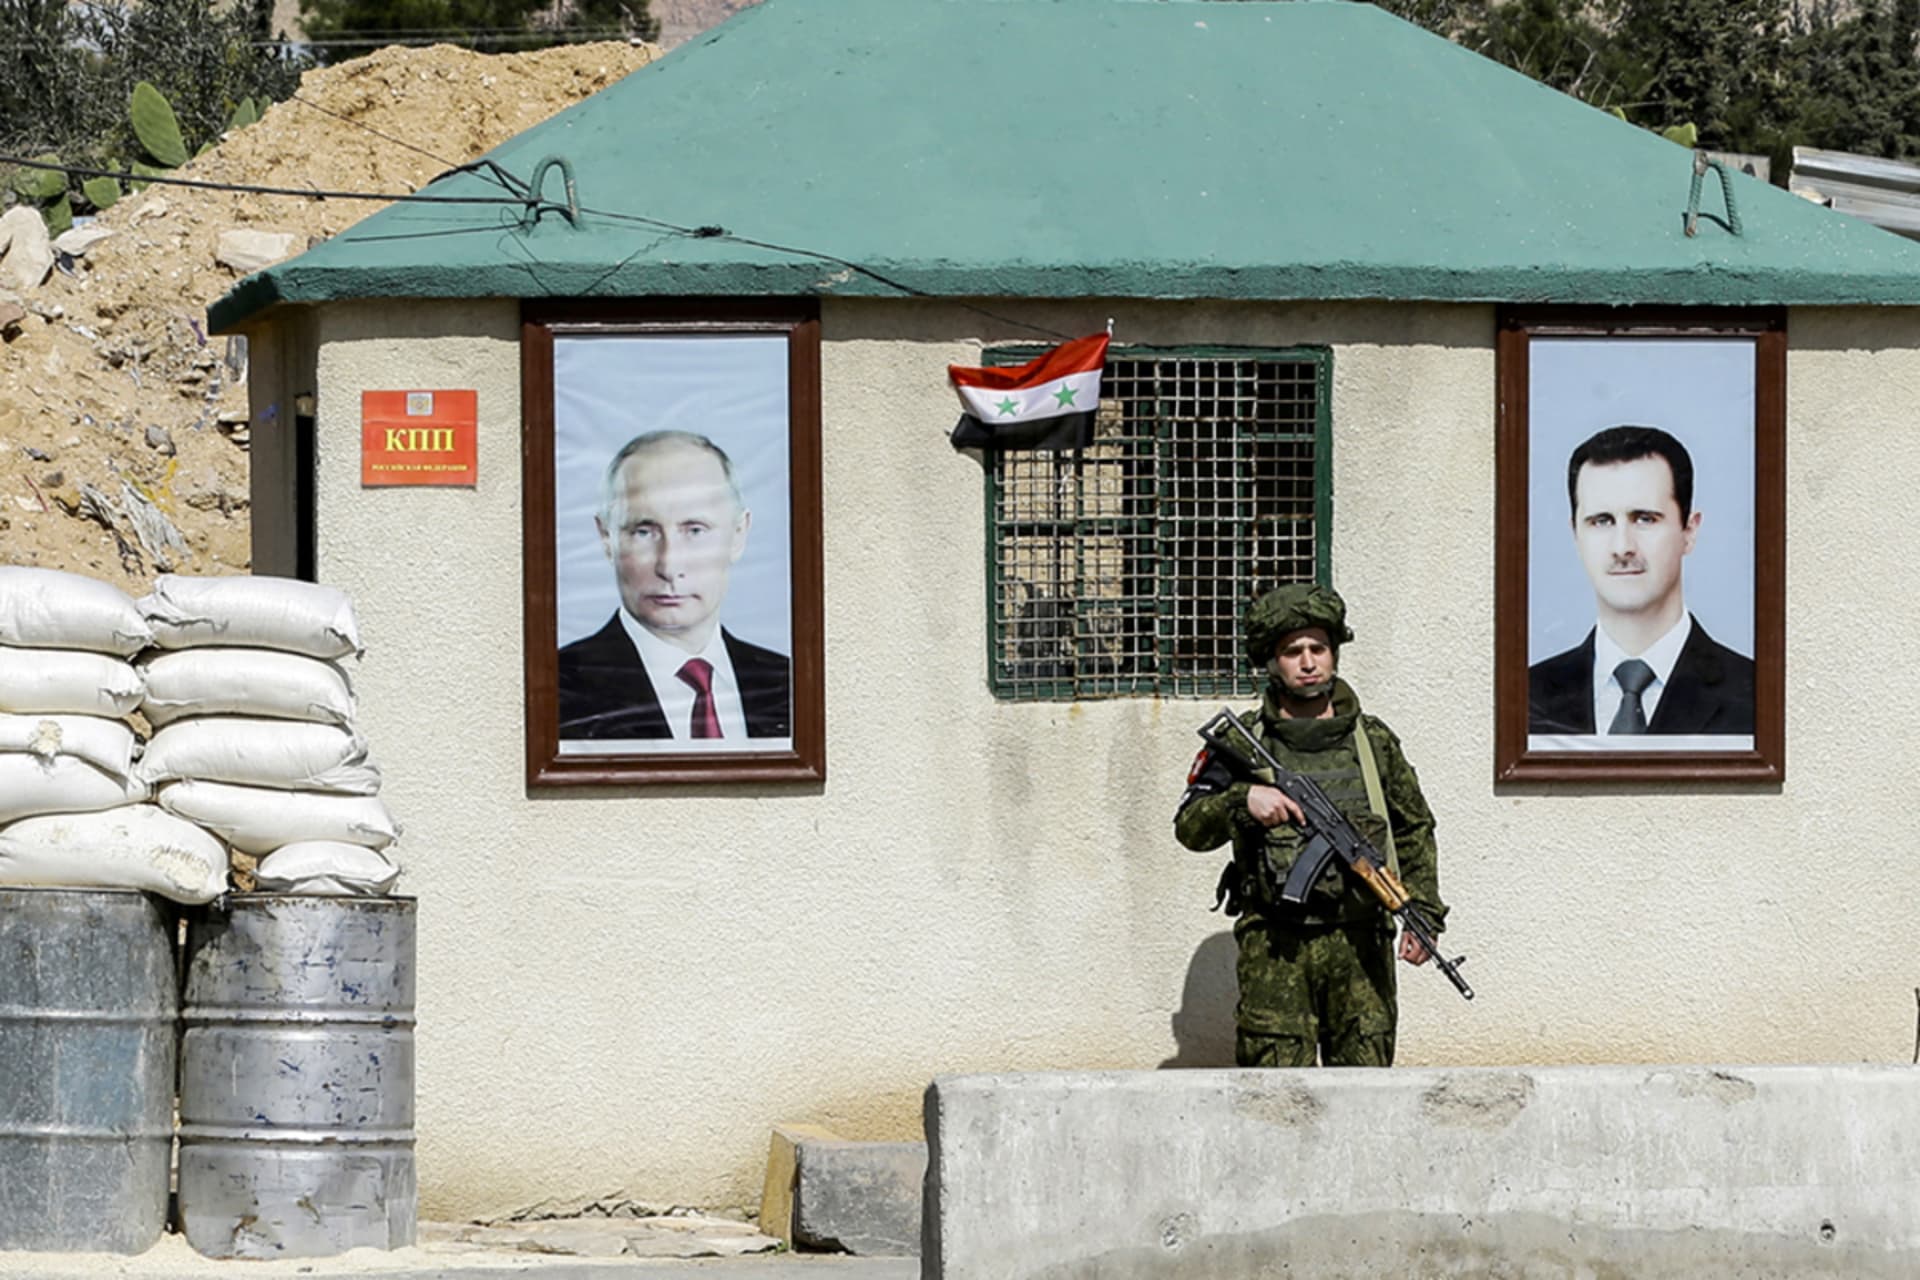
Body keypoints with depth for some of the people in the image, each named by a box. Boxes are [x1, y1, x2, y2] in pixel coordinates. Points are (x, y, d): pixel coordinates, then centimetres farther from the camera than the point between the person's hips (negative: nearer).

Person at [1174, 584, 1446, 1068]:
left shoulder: (1374, 740, 11)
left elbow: (1415, 832, 18)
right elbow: (1190, 828, 2)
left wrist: (1425, 915, 9)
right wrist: (1242, 800, -17)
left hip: (1358, 942, 2)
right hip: (1274, 944, -2)